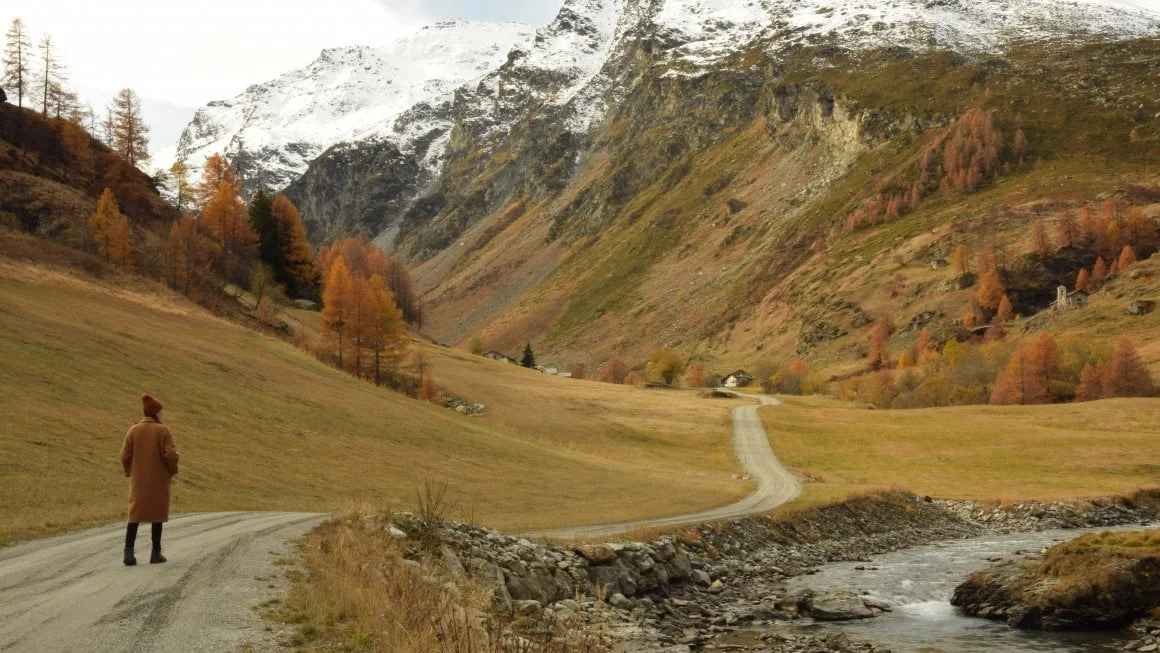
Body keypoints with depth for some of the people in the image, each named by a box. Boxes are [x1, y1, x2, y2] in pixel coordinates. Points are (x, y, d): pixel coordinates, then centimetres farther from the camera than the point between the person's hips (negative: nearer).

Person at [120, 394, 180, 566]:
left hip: (139, 480, 2)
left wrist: (130, 472, 15)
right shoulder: (163, 431, -9)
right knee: (157, 514, 8)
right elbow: (171, 455, -15)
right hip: (159, 480, -2)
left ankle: (128, 552, -7)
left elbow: (125, 456, -1)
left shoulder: (133, 430, 0)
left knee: (135, 514, 6)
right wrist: (173, 471, 2)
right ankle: (156, 553, 9)